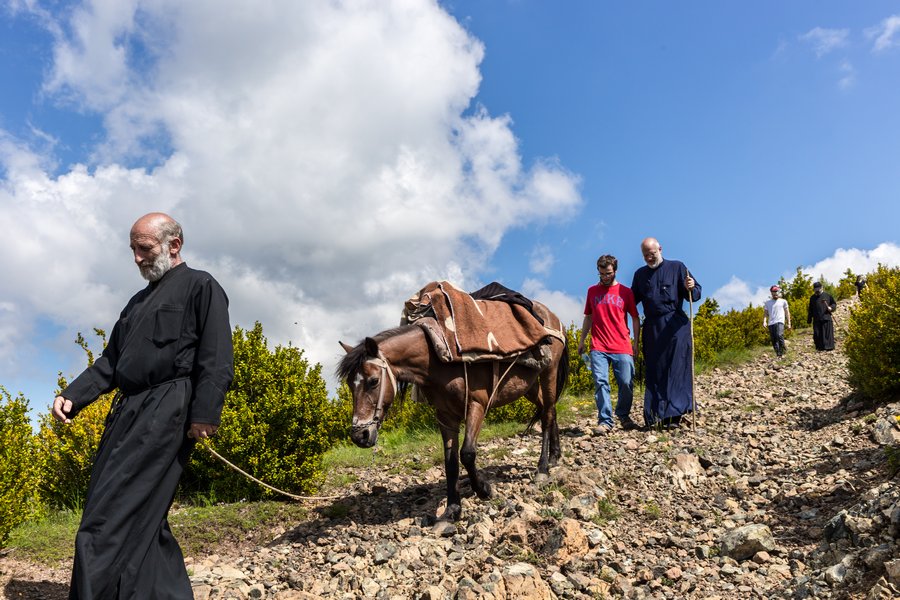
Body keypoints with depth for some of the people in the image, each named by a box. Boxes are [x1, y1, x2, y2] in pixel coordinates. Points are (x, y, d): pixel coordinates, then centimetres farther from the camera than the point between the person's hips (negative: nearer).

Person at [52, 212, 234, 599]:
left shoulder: (201, 287, 1)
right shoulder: (138, 302, 26)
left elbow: (216, 359, -10)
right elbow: (110, 361, 25)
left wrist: (204, 415, -20)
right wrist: (72, 396, 9)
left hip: (166, 411, -9)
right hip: (127, 414, 9)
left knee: (108, 523, -14)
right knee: (142, 518, 8)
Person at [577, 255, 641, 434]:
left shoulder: (625, 292, 7)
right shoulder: (592, 291, 13)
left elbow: (635, 318, 10)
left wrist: (636, 342, 2)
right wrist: (582, 340, 16)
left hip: (622, 348, -1)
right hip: (598, 348, 1)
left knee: (626, 383, -2)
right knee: (600, 382, -7)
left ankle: (623, 416, 20)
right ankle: (605, 421, -4)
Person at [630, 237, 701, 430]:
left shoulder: (677, 267, 5)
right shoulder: (640, 274, 15)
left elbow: (695, 294, 2)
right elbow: (632, 299, 21)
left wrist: (691, 288, -20)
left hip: (675, 326, -3)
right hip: (652, 328, 4)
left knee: (676, 370, -6)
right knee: (654, 371, 3)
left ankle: (674, 415, -6)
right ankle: (654, 415, 6)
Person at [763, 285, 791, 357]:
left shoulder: (783, 301, 12)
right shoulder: (767, 302, 17)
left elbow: (787, 313, 13)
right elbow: (765, 313, 15)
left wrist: (789, 323, 7)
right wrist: (764, 321, -2)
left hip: (780, 322, -3)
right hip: (771, 323, 3)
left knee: (779, 335, -26)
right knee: (773, 340, 1)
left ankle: (782, 352, -14)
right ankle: (778, 355, 9)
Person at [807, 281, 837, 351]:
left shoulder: (827, 295, 5)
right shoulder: (812, 298, 11)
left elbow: (834, 304, 13)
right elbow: (810, 310, 14)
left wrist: (831, 307, -9)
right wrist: (809, 320, 11)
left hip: (826, 318, -2)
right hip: (816, 320, 2)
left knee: (827, 333, -5)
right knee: (817, 334, -1)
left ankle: (829, 346, -1)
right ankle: (820, 347, 5)